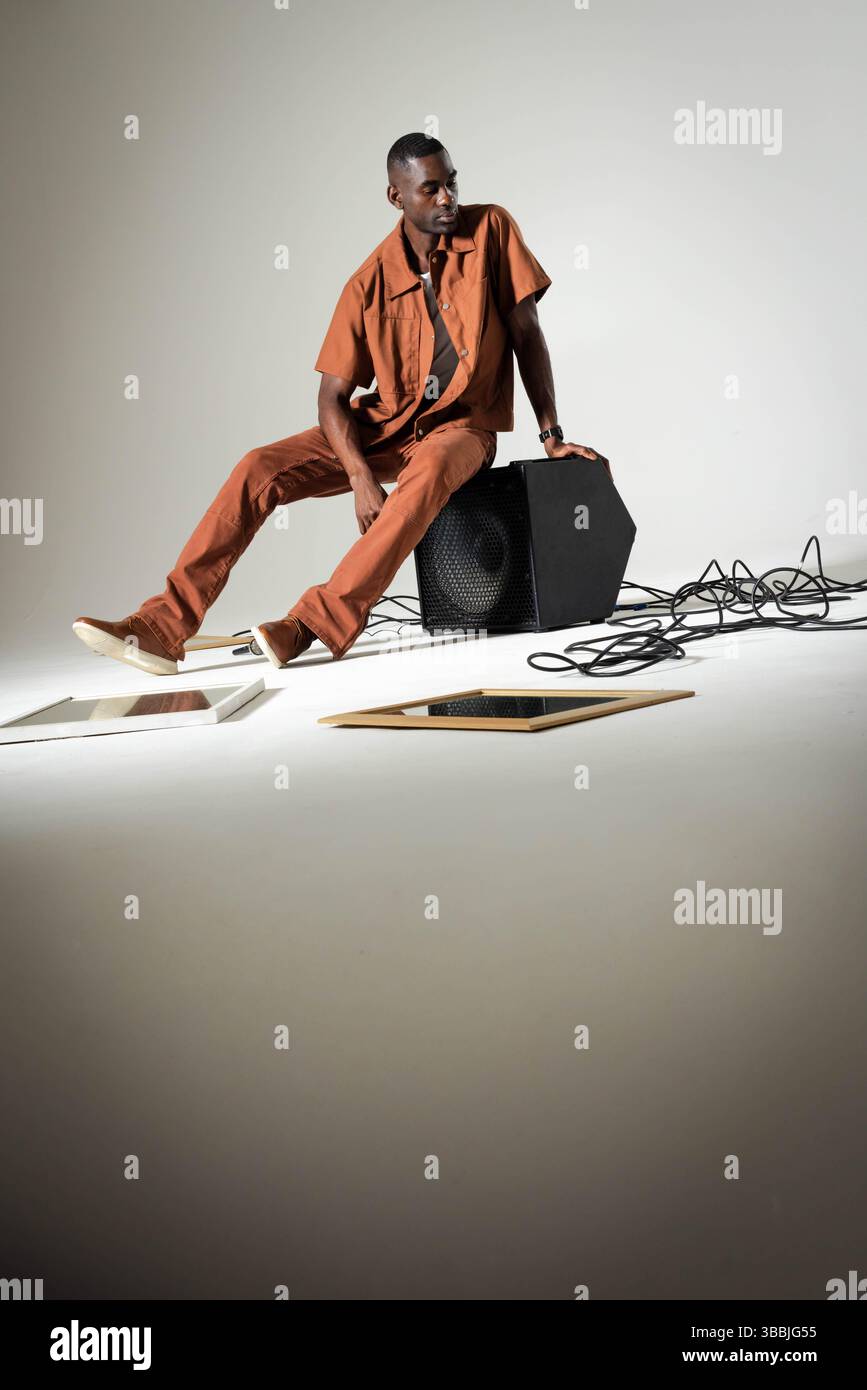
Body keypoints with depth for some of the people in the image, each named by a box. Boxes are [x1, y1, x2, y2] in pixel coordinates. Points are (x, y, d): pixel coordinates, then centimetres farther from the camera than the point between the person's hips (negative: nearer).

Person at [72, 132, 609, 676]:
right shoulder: (370, 284, -7)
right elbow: (332, 397, -8)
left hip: (461, 426, -2)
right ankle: (165, 626, -19)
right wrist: (362, 478, -25)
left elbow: (527, 334, -4)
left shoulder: (491, 228, -9)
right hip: (382, 423, 2)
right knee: (260, 469, -17)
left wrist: (552, 435, -7)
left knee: (427, 477, -39)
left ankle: (313, 623, -39)